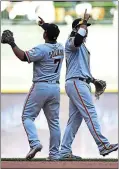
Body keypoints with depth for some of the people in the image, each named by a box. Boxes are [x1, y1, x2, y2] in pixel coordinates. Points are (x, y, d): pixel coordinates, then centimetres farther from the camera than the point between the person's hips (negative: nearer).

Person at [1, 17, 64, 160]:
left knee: (27, 116, 3)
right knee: (54, 121, 9)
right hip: (55, 88, 6)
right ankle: (54, 153, 9)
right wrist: (45, 25, 33)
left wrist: (12, 44, -14)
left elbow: (23, 57, -23)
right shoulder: (60, 48, 6)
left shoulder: (42, 49, -16)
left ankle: (35, 142, -18)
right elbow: (53, 38, 29)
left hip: (40, 87, -6)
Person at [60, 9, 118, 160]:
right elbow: (78, 38, -30)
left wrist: (94, 80, 17)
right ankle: (103, 145, -21)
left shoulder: (82, 46, 27)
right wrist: (84, 21, -21)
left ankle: (65, 152, 5)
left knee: (75, 119, 6)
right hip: (76, 83, -10)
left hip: (82, 84, 10)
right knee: (90, 113, -15)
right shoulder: (71, 42, -4)